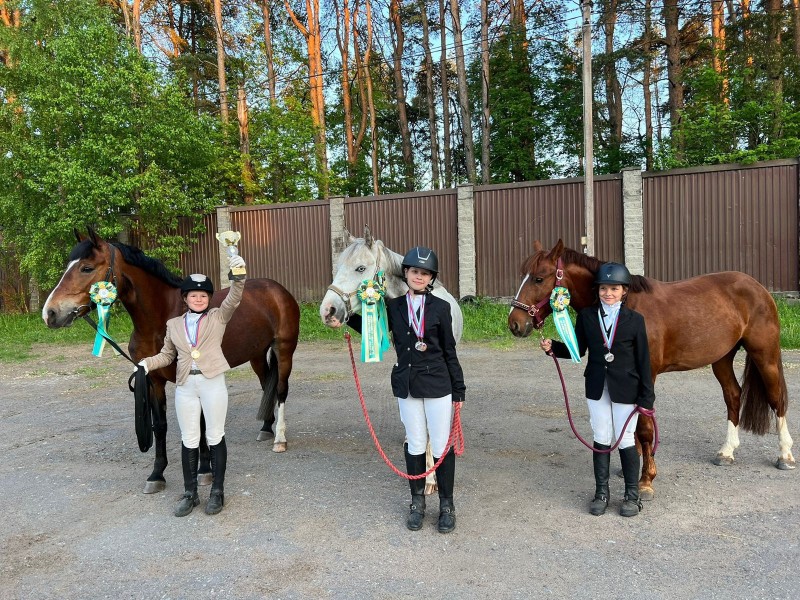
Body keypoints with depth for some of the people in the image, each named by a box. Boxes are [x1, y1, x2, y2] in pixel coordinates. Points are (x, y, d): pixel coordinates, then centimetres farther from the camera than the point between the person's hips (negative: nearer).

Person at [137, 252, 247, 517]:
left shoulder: (218, 317, 2)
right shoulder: (174, 324, 10)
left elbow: (233, 299, -15)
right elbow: (166, 355, 14)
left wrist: (238, 275, -32)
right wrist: (147, 363, -6)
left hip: (213, 383, -3)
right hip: (185, 386, 3)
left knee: (215, 437, 6)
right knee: (189, 440, 9)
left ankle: (217, 491, 18)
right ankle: (190, 493, 21)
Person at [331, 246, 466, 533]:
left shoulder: (441, 307, -5)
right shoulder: (393, 306, 2)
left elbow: (449, 351, -1)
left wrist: (459, 389, -1)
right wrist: (347, 319, 4)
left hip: (438, 384, -2)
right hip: (407, 385, 2)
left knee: (442, 445, 5)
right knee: (415, 444, 13)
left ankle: (447, 504, 21)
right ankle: (417, 501, 29)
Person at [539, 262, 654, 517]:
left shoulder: (635, 319, -6)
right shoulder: (586, 316, -1)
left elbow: (643, 360, -5)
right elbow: (578, 350, 4)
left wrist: (646, 396, -5)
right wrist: (553, 347, -14)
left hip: (625, 389, -2)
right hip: (597, 388, 2)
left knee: (626, 441, 7)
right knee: (601, 440, 11)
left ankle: (632, 495, 24)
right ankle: (601, 492, 24)